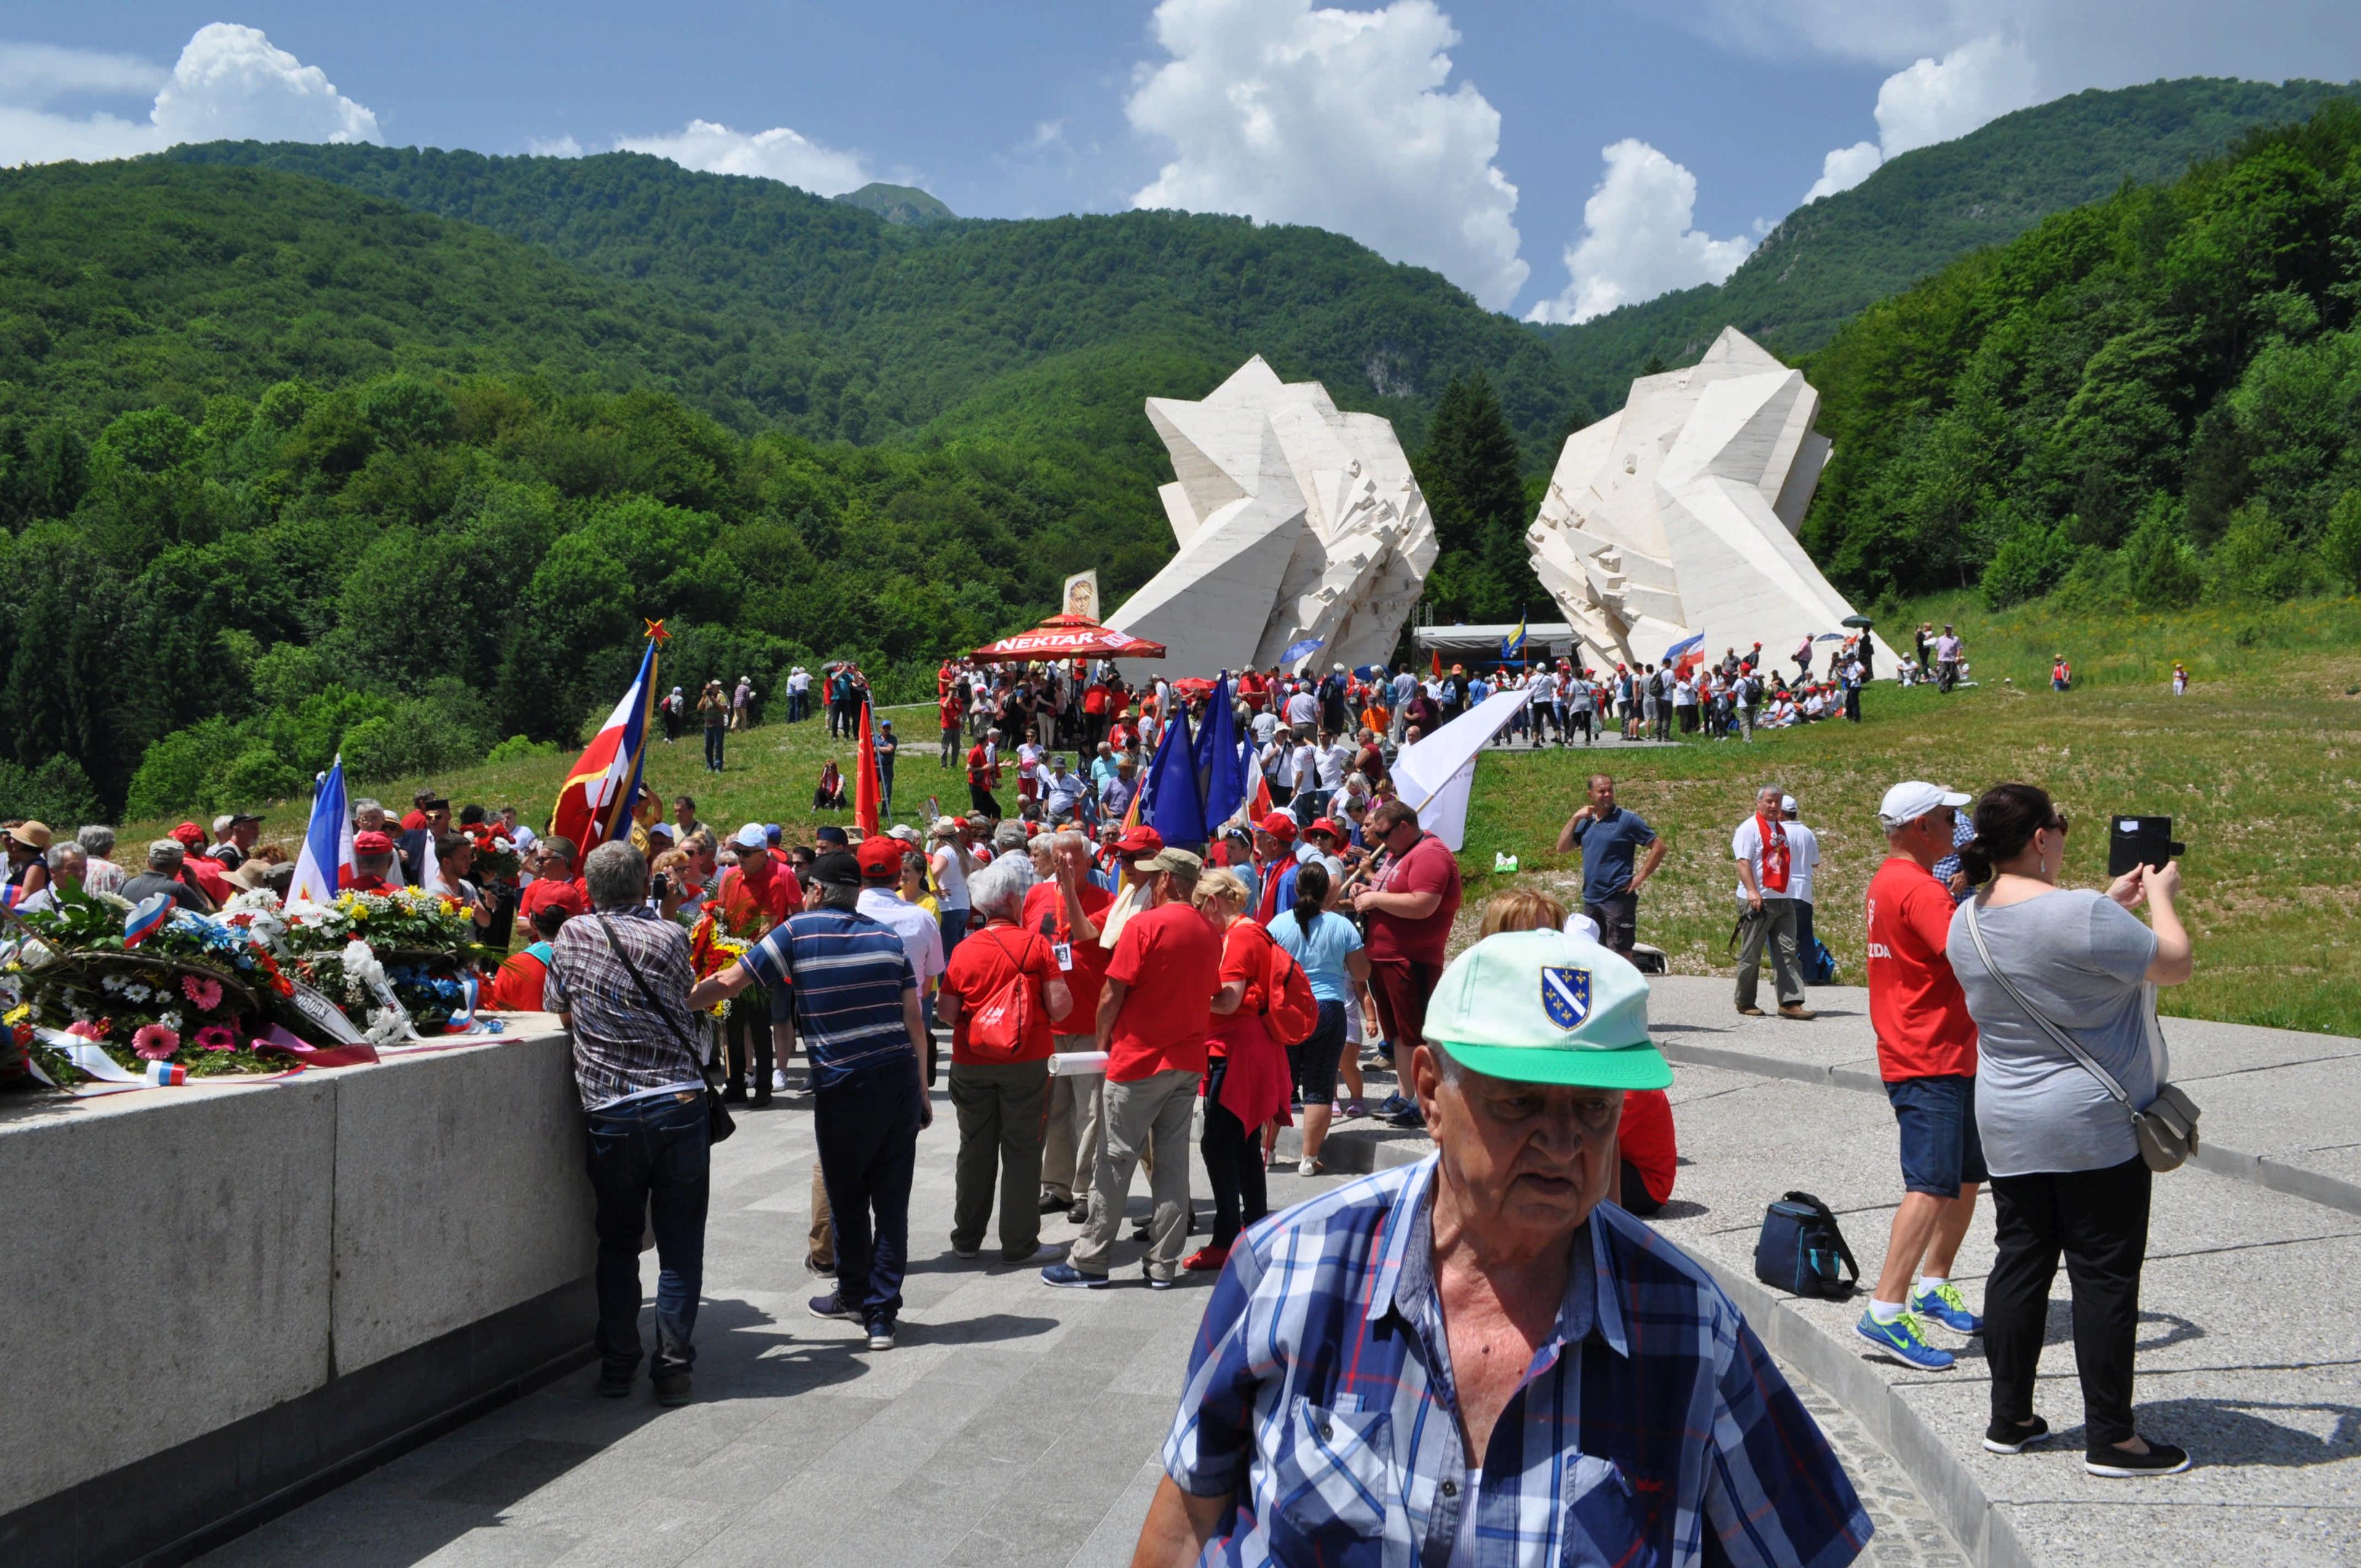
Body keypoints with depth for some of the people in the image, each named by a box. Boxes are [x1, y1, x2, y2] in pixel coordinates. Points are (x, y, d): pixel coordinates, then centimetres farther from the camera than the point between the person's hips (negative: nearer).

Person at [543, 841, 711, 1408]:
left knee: (618, 1241, 15)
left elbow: (562, 1013, 14)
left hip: (611, 1114, 1)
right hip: (681, 1105, -1)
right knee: (680, 1243, 7)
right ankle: (673, 1366, 5)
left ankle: (617, 1365, 15)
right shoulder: (671, 938, 1)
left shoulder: (572, 937, 3)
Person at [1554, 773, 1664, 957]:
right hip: (1590, 899, 6)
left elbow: (1658, 847, -6)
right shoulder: (1586, 822, 11)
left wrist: (1640, 877, -11)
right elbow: (1562, 848, 7)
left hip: (1618, 899, -6)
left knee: (1621, 952, -4)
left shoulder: (1628, 820, -6)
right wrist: (1575, 818, 0)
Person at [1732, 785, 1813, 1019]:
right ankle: (1745, 1003, 11)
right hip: (1757, 900, -7)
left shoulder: (1782, 830, 20)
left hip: (1784, 899, 7)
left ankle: (1790, 1002, -4)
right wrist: (1751, 890, -26)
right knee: (1751, 954, 1)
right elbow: (1743, 861, -14)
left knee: (1787, 951, -1)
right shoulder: (1749, 828, -4)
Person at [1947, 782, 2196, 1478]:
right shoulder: (2083, 915, -22)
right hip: (2095, 1128, -7)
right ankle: (2110, 1439, 9)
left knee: (2020, 1264, 14)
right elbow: (2177, 964, -10)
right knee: (2104, 1277, 2)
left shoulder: (1968, 920, 3)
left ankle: (2009, 1419, 21)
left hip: (2008, 1127, 7)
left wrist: (2114, 905, 22)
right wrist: (2161, 898, 6)